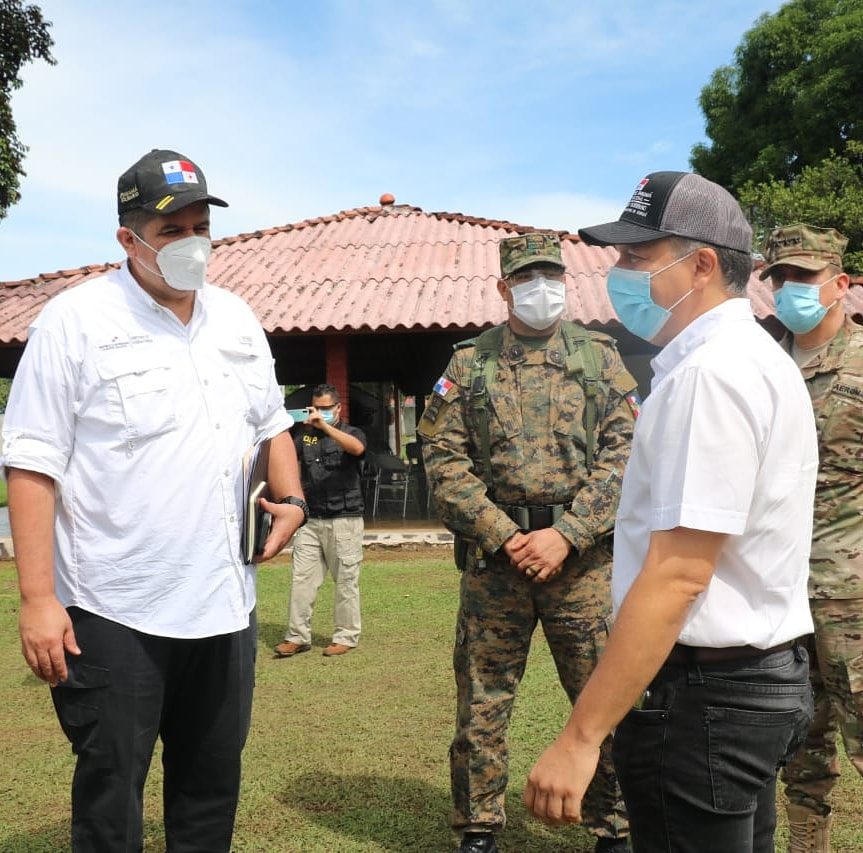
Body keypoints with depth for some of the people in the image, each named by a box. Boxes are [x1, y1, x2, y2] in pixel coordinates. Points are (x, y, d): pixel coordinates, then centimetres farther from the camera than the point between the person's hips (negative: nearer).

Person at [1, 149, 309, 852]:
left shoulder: (237, 319, 9)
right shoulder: (75, 321, -9)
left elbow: (272, 424, 21)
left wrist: (292, 500, 3)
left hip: (225, 603, 6)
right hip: (114, 613, -5)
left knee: (213, 790, 18)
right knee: (110, 797, 8)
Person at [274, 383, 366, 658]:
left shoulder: (352, 433, 3)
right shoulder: (305, 435, 13)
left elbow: (357, 448, -21)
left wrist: (324, 425, -28)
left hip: (344, 520, -4)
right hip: (311, 520, 4)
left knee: (346, 581, 1)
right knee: (301, 579, 1)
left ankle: (346, 637, 10)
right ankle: (298, 636, 7)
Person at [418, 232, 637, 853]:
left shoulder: (600, 357, 7)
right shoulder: (470, 363, 7)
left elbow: (625, 452, -1)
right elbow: (444, 457, 0)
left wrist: (565, 535, -11)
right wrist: (504, 536, -9)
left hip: (583, 557, 0)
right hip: (494, 554, 1)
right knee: (481, 700, 8)